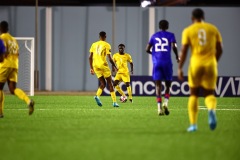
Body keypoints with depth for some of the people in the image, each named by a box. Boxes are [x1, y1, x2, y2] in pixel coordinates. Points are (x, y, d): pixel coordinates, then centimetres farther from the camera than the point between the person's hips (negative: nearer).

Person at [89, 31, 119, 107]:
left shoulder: (94, 44, 11)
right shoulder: (106, 45, -3)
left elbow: (90, 57, 9)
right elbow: (110, 58, -8)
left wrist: (91, 68, 14)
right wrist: (115, 67, 4)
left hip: (95, 66, 4)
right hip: (103, 65, -4)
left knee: (103, 83, 12)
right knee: (110, 83, 6)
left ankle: (97, 96, -16)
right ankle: (114, 102, 3)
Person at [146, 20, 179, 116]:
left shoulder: (154, 36, 12)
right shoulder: (170, 35, 4)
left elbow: (147, 49, 10)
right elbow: (174, 47, -11)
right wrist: (177, 56, 5)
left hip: (156, 62, 2)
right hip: (167, 62, -2)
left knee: (158, 85, -1)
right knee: (168, 84, 11)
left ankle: (159, 107, -13)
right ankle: (166, 102, -12)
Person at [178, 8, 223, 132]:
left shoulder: (188, 31, 3)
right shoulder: (213, 29, 9)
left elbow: (184, 51, -4)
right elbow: (219, 50, 9)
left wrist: (180, 68, -1)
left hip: (196, 63, -1)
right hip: (210, 64, 1)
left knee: (194, 94, 13)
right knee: (209, 94, 8)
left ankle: (193, 124, 8)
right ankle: (212, 110, -27)